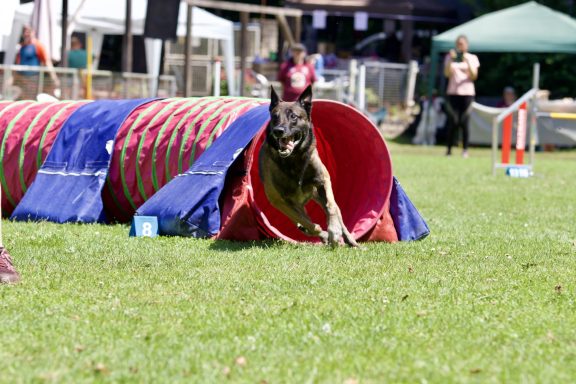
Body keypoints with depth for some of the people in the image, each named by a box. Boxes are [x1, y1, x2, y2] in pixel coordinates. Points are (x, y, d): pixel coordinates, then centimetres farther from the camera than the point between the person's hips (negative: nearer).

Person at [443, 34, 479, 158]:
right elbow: (447, 74, -1)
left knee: (464, 122, -6)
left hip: (467, 92, 0)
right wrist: (451, 60, -13)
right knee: (453, 121, -8)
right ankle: (449, 148, -2)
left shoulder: (472, 58, 8)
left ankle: (465, 149, -1)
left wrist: (467, 62, -14)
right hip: (453, 92, 0)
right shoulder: (450, 57, 10)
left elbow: (474, 76, -2)